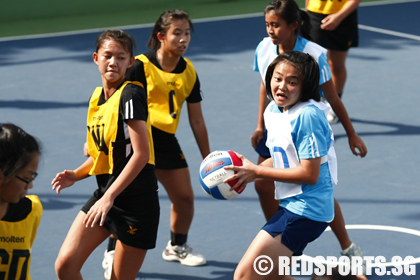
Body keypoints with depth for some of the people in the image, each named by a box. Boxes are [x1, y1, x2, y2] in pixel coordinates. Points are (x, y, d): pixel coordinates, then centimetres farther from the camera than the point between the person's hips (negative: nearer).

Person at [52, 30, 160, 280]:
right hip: (104, 194, 7)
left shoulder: (130, 95, -14)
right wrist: (77, 175, 3)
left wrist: (109, 197, -23)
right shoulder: (97, 97, 10)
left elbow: (141, 154, -20)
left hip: (135, 200, -7)